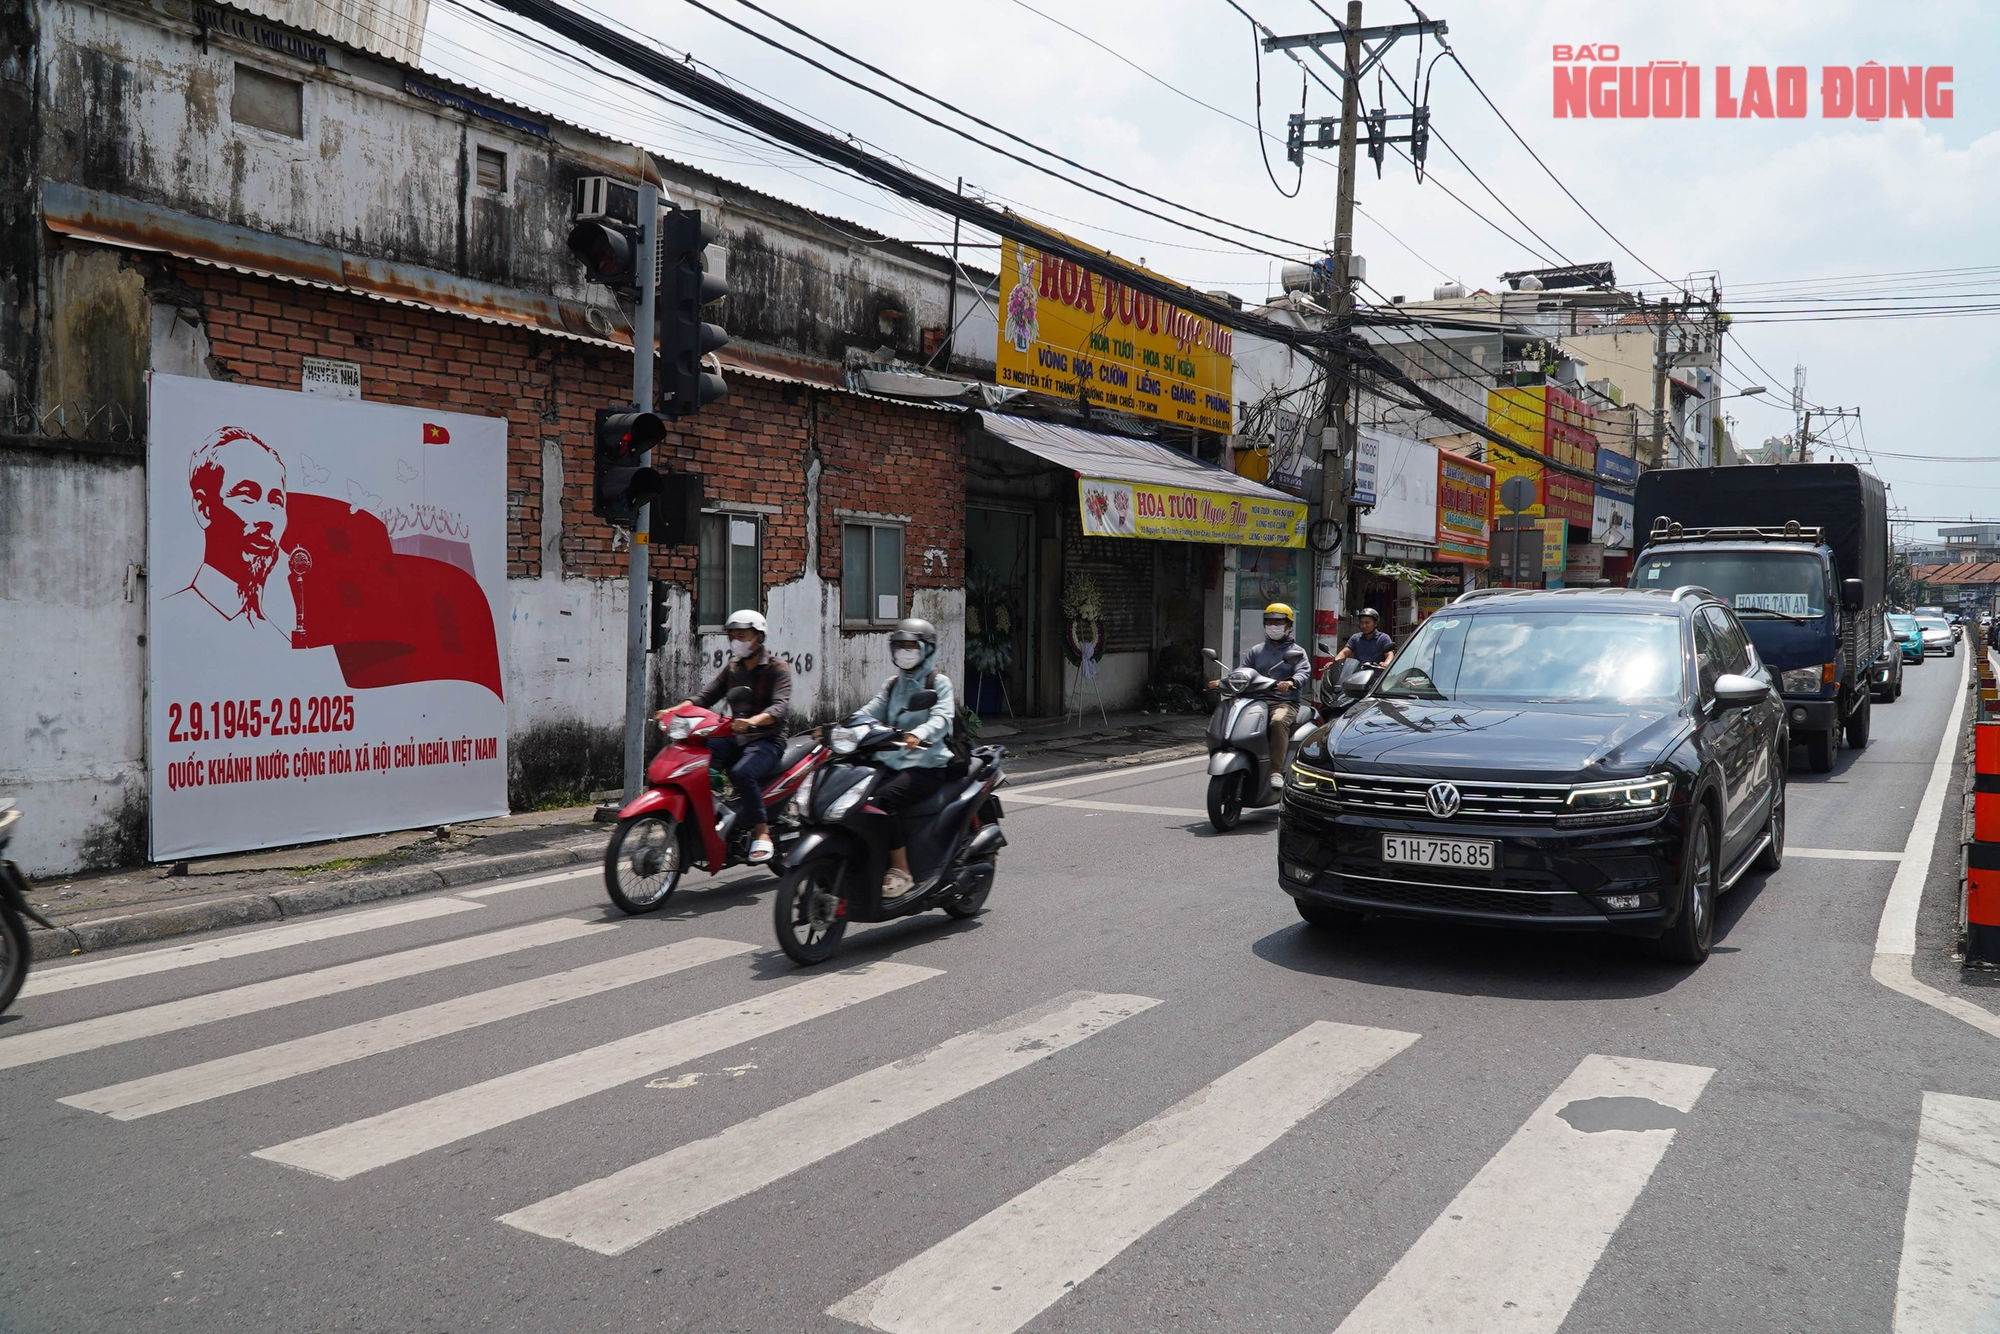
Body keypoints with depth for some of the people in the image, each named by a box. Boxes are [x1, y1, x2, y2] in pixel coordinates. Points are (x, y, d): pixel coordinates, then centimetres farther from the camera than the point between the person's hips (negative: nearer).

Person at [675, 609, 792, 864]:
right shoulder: (732, 667, 16)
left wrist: (753, 721, -40)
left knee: (742, 773, -35)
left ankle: (762, 832, -22)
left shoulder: (776, 668, -3)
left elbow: (781, 707, -19)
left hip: (767, 740, -6)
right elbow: (706, 696, 8)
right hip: (734, 738, 6)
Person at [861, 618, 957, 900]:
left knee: (881, 800, -30)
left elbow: (941, 718, -16)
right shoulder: (892, 685, 23)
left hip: (927, 765, -6)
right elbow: (869, 713, 10)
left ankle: (900, 872, -25)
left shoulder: (939, 682, 3)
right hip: (893, 761, 6)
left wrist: (918, 735, -37)